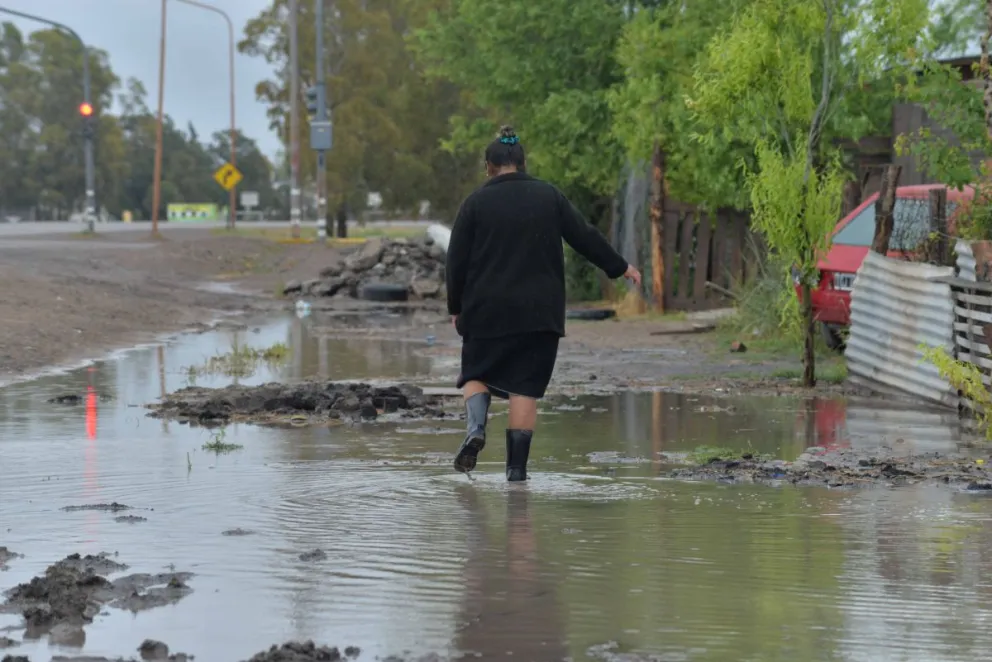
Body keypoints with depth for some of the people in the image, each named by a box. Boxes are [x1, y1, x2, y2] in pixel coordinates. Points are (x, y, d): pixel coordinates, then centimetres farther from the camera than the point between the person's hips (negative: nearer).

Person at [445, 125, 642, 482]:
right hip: (539, 313, 1)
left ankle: (476, 428, -13)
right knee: (526, 386, 3)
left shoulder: (476, 202, -1)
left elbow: (456, 261, 0)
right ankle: (517, 466, -1)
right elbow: (585, 238, 7)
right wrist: (620, 268, 20)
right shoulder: (549, 196, 4)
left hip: (486, 311, -1)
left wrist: (456, 308, 11)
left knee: (477, 372, 15)